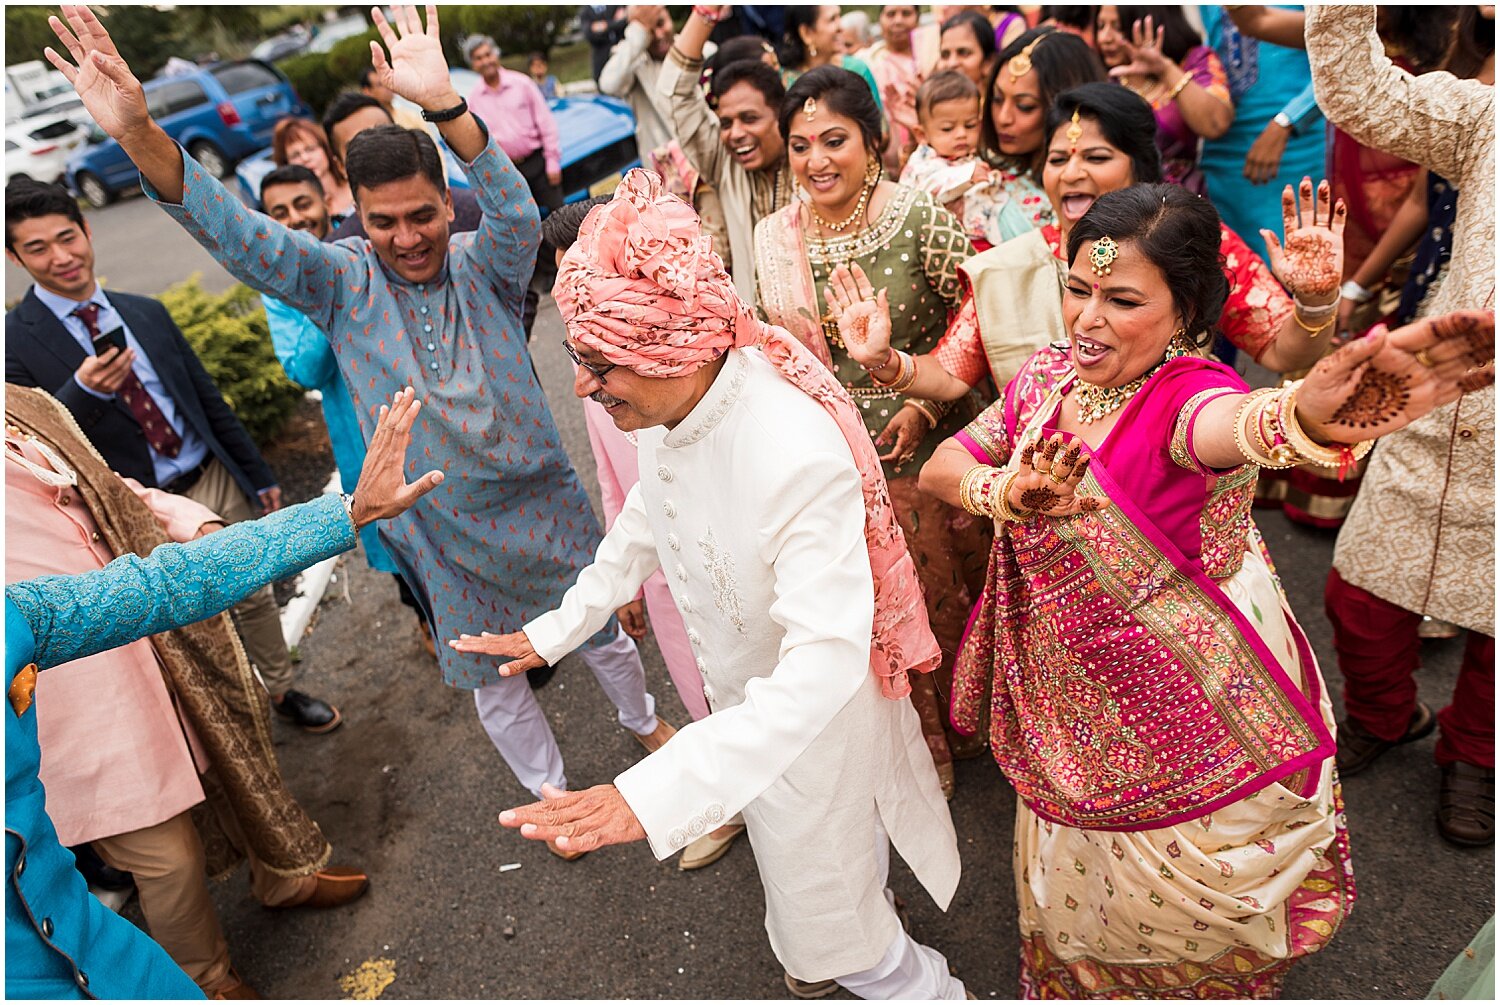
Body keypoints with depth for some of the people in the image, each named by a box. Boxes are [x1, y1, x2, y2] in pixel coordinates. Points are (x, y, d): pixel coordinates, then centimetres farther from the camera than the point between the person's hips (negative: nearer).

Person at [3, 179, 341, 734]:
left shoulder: (146, 312, 5)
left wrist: (259, 474, 13)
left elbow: (210, 399, 10)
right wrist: (84, 391, -32)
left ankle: (282, 690, 37)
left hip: (215, 481, 4)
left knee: (255, 595, 16)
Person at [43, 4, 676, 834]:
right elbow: (234, 233, -19)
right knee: (493, 681, 16)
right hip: (444, 533, 1)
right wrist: (137, 132, -35)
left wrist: (444, 104, -47)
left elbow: (516, 212, -32)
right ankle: (551, 792, 42)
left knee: (602, 629, 19)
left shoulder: (484, 265, -10)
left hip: (543, 501, 0)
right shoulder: (341, 283, -7)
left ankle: (644, 723, 50)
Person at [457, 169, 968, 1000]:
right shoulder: (669, 411, -14)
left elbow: (824, 661, -44)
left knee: (825, 919, 16)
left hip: (812, 714, -7)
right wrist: (555, 631, 11)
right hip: (742, 694, 7)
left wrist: (652, 794, -49)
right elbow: (647, 520, 5)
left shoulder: (798, 459, -41)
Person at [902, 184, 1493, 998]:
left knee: (1179, 916, 20)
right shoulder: (1050, 375, -6)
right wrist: (1004, 492, -26)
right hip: (1072, 698, 6)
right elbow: (940, 467, -5)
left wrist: (1307, 414, -75)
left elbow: (1225, 424, -51)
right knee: (1072, 893, 29)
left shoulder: (1185, 393, -26)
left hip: (1188, 720, -5)